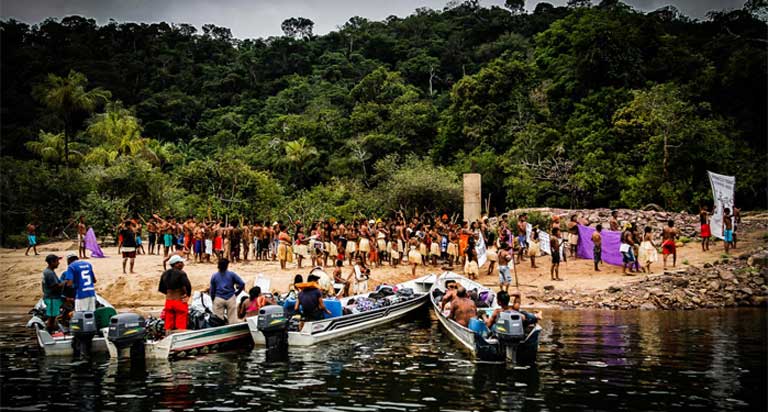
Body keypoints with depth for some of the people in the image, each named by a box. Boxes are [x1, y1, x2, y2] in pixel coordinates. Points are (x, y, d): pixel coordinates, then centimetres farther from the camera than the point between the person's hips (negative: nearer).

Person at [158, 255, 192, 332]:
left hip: (169, 301, 6)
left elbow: (161, 289, 10)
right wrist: (188, 295, -8)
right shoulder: (181, 273, -14)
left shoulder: (165, 274, 6)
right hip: (180, 301, -6)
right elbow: (188, 285, -26)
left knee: (168, 326, 10)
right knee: (180, 326, -1)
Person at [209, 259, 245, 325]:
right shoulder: (232, 274, -1)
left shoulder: (214, 276, 4)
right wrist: (236, 293, 7)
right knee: (232, 319, 4)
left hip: (218, 299, 1)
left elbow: (212, 290, 6)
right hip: (231, 298, -1)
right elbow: (242, 284, -6)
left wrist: (213, 300, 18)